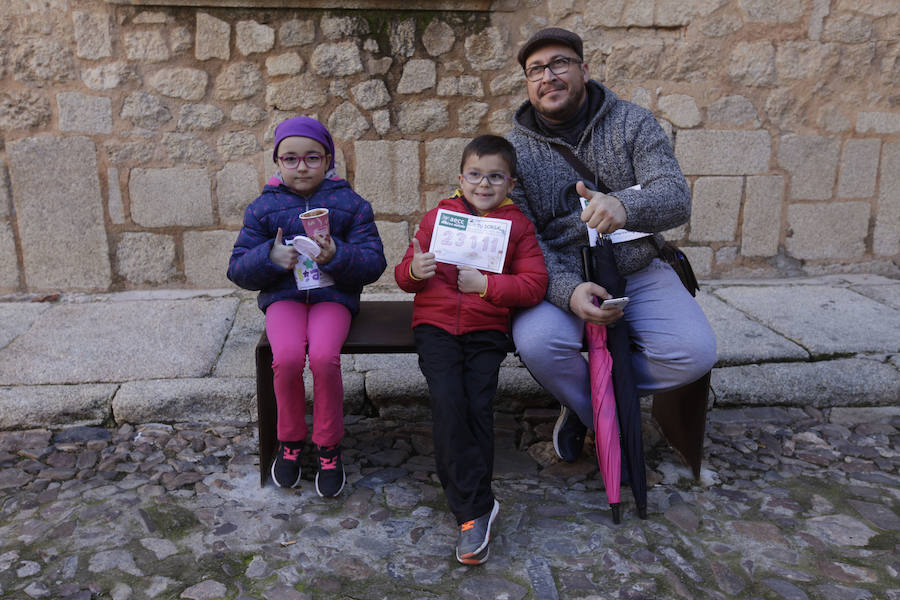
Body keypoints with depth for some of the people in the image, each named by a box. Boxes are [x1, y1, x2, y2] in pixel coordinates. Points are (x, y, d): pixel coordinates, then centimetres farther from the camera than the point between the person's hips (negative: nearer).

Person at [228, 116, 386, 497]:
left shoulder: (350, 203, 3)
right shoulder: (263, 207, 7)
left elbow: (374, 263, -3)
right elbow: (238, 269, 5)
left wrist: (337, 256, -23)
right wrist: (270, 257, -16)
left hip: (333, 294, -1)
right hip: (283, 294, 1)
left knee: (324, 356, -29)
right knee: (287, 356, -27)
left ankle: (329, 447, -5)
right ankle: (289, 441, 1)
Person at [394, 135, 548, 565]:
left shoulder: (517, 225, 7)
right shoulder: (438, 216, 10)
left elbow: (535, 285, -2)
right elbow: (404, 276, 12)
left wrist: (486, 284, -14)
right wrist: (413, 270, -12)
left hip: (487, 328, 0)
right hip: (436, 324, 0)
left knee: (479, 405, -16)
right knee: (448, 402, -19)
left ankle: (469, 508, -1)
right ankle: (476, 509, -10)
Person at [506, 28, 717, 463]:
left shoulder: (632, 122, 1)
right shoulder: (514, 149, 0)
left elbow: (676, 198, -13)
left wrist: (626, 206, -38)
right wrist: (568, 290, -28)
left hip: (638, 272, 1)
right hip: (559, 280, -1)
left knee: (695, 352, -22)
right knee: (537, 342, -32)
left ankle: (585, 398, 4)